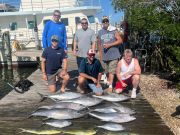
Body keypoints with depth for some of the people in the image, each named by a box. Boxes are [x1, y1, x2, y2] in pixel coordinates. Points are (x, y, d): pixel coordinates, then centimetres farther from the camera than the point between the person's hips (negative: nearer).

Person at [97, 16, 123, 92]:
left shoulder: (114, 30, -1)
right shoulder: (100, 32, 11)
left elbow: (120, 41, -7)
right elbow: (99, 44, 15)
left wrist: (109, 45, -14)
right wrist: (100, 55, 12)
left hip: (113, 55, -4)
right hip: (105, 55, 4)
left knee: (111, 71, -9)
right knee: (107, 71, 11)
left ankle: (110, 86, -9)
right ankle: (109, 83, 23)